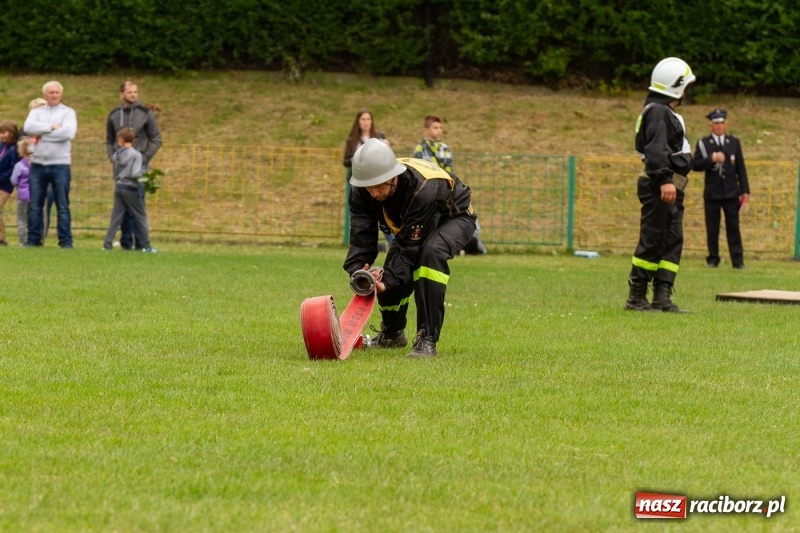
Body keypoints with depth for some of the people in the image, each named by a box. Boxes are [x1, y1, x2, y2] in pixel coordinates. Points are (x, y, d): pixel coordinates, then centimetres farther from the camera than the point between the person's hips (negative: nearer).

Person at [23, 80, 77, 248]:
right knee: (35, 206, 3)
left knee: (62, 207, -1)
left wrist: (42, 134, -8)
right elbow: (28, 127, -8)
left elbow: (69, 133, -14)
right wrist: (51, 127, -13)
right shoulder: (36, 112, 12)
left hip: (60, 165, -3)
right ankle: (33, 239, 8)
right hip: (38, 165, 3)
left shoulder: (68, 112, 4)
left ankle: (66, 241, 1)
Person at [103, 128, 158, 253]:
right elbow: (135, 174, -19)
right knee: (140, 216, 5)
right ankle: (145, 245, 5)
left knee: (116, 217, 7)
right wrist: (142, 175, -1)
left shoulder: (116, 154, 4)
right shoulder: (136, 154, -11)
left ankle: (107, 244, 1)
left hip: (118, 187, 4)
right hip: (130, 188, -4)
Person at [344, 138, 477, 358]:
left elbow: (411, 245, -38)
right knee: (392, 276, -6)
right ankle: (392, 334, 29)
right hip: (411, 223, 6)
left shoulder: (423, 189, -43)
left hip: (455, 217, -6)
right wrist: (357, 273, -45)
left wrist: (389, 280, -45)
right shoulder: (363, 191, -25)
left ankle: (427, 340, -32)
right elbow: (362, 237, -28)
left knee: (431, 252, -36)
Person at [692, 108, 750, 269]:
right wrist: (711, 159, -20)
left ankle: (738, 260, 0)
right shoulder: (703, 143, 3)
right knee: (712, 228, 1)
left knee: (733, 227, 0)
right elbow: (695, 165, -5)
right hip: (712, 193, -1)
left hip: (731, 193, 1)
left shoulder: (734, 142, 8)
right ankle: (713, 259, 10)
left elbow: (740, 168, 8)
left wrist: (745, 190, 3)